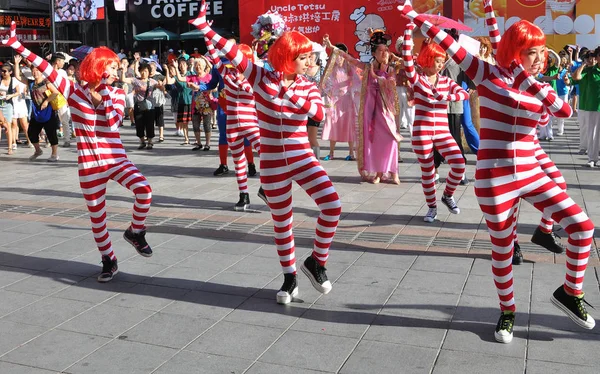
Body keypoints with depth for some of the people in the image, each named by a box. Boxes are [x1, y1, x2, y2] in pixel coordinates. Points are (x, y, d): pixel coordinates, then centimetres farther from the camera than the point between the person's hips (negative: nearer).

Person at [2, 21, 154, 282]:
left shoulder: (117, 94, 1)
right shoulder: (74, 92, 0)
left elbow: (113, 124, -15)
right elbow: (45, 67, -3)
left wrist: (104, 91, -15)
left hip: (116, 159, 0)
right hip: (89, 165, 0)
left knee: (144, 190, -27)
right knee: (97, 217, 9)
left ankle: (135, 232, 0)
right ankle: (108, 261, 29)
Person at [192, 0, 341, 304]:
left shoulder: (307, 87, 1)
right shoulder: (261, 77, -4)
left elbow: (319, 112, -18)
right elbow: (232, 52, -10)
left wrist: (292, 97, -30)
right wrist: (202, 25, -15)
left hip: (302, 158, 2)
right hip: (272, 163, -1)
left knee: (332, 204, -16)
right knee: (282, 221, 9)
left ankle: (316, 261, 6)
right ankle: (290, 277, 27)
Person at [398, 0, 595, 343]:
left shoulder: (540, 90, 7)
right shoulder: (488, 75, -2)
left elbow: (567, 111, -15)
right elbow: (447, 41, -4)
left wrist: (528, 80, -23)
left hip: (530, 173, 4)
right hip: (494, 179, -4)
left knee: (582, 226, -5)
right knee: (503, 249, 8)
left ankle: (571, 292, 18)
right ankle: (508, 311, 31)